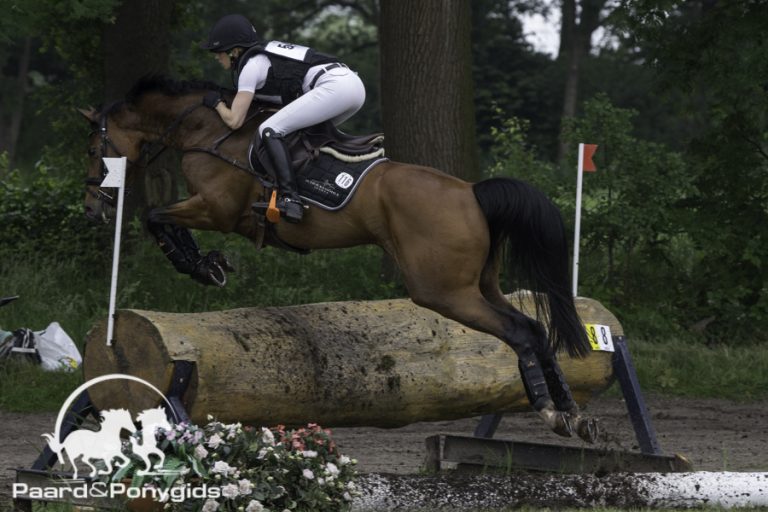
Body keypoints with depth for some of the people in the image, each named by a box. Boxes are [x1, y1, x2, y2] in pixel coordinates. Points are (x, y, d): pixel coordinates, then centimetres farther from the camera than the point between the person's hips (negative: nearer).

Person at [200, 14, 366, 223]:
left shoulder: (250, 66, 0)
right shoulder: (267, 51, 25)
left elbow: (234, 120, -2)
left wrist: (217, 103, 17)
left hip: (333, 87, -9)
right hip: (355, 85, 10)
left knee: (269, 130, -12)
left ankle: (290, 199, -26)